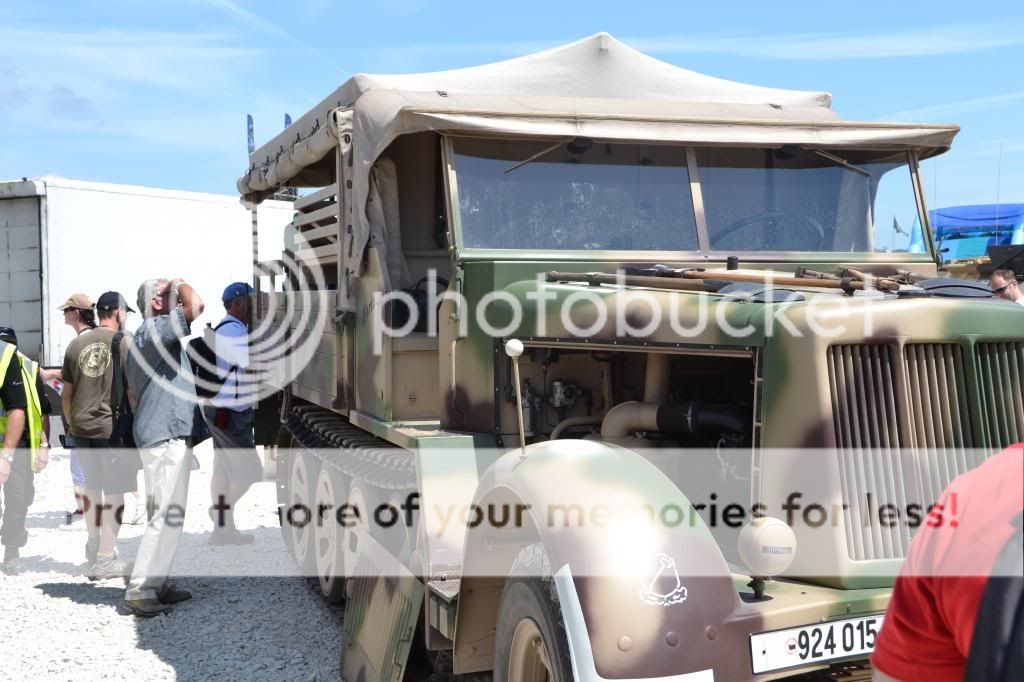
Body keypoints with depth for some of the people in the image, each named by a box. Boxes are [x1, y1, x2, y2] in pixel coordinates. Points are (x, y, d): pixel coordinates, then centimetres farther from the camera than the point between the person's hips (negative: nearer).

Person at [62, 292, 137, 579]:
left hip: (81, 427, 6)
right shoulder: (125, 342, -7)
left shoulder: (77, 344, 9)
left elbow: (66, 394, 13)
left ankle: (93, 542, 35)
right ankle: (105, 558, 1)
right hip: (113, 427, -6)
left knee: (92, 485, 22)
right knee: (114, 491, 1)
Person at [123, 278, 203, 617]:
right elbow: (196, 305, -27)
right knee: (168, 515, -9)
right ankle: (140, 591, -6)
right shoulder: (155, 329, -12)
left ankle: (155, 584, 22)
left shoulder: (143, 337, 20)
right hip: (167, 436, -11)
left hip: (155, 435, 11)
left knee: (165, 514, 16)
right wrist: (180, 284, -8)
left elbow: (133, 393, 26)